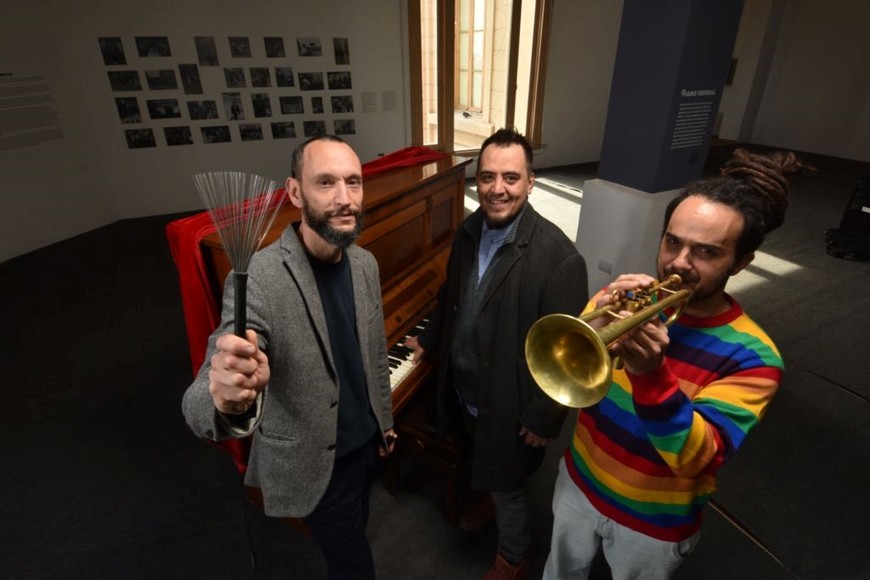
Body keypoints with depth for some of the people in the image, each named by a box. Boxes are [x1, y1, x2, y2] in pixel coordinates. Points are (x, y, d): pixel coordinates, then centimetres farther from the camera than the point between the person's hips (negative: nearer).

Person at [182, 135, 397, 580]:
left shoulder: (364, 264, -7)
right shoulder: (260, 276, -28)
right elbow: (198, 404, -34)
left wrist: (385, 420, 15)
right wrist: (230, 402, -57)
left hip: (365, 442, 6)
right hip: (316, 461, -6)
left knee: (354, 537, 31)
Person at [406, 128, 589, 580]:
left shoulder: (558, 257, -28)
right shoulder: (469, 231, -5)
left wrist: (544, 417, -17)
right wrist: (429, 340, 22)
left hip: (508, 401, -6)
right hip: (465, 389, 7)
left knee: (507, 481, 17)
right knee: (484, 466, 31)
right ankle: (491, 503, 64)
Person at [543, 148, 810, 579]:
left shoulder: (751, 356, -21)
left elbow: (696, 459, -30)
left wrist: (651, 375, -47)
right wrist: (597, 325, -38)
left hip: (654, 522, -2)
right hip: (579, 482, 3)